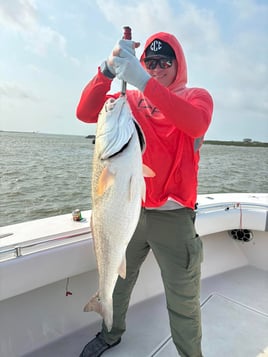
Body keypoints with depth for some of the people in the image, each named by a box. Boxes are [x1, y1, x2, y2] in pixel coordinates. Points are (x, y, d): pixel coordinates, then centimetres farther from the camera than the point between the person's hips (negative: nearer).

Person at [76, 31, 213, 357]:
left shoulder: (196, 96, 3)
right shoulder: (131, 98, 10)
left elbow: (196, 123, -22)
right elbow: (85, 113, -3)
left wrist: (144, 81, -28)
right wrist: (108, 70, -16)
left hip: (172, 215, -3)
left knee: (183, 302, 7)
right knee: (117, 279, 19)